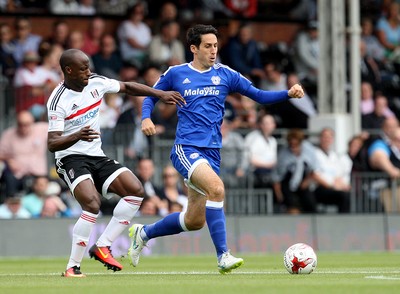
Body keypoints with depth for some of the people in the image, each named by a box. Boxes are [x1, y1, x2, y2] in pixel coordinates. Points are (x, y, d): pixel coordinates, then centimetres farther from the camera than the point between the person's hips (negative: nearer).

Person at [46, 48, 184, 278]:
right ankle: (73, 267, -20)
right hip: (71, 158, -7)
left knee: (136, 191, -10)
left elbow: (127, 87, 18)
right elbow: (52, 144, -23)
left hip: (97, 157, 7)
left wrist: (161, 94, 11)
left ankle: (103, 246, -5)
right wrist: (77, 136, -42)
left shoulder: (96, 82, 1)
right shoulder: (58, 101, -17)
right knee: (92, 204, -30)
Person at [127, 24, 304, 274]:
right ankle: (223, 256, -28)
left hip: (212, 152, 5)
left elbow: (259, 95, 6)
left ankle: (143, 233, 32)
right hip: (186, 148, -5)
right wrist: (146, 118, -3)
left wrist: (288, 94, -9)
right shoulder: (176, 74, 3)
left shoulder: (224, 74, 8)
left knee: (195, 221, 7)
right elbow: (151, 96, 17)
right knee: (217, 188, -31)